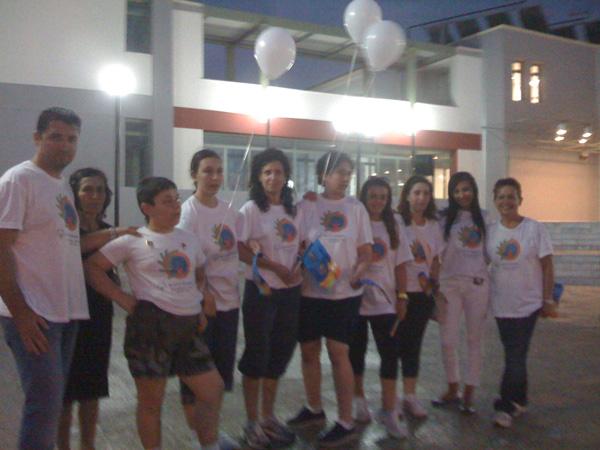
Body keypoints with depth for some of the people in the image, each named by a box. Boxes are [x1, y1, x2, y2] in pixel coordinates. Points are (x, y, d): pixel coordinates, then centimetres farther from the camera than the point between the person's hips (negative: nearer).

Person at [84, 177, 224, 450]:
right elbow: (92, 267, -6)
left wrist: (199, 309, 14)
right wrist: (124, 299, -11)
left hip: (189, 325, 5)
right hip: (151, 324, -5)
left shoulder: (189, 239, 13)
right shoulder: (133, 241, -3)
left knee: (213, 389, 7)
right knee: (151, 400, 5)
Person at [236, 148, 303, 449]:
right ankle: (252, 423, 18)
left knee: (280, 354, 14)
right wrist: (274, 267, -18)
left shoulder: (293, 211, 9)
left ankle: (269, 417, 29)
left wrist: (300, 267, -7)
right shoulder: (251, 210, -8)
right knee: (256, 355, 3)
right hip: (261, 290, -6)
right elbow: (240, 249, -14)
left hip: (290, 291, 6)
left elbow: (301, 246, 14)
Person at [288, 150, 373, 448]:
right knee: (309, 351, 11)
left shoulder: (356, 208, 3)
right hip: (309, 291, 2)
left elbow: (365, 252, 4)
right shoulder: (306, 206, 1)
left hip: (344, 292, -1)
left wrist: (357, 275, -14)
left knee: (338, 352, -3)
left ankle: (346, 423, 7)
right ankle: (313, 408, 31)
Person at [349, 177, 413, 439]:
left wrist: (402, 296, 3)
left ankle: (388, 411, 4)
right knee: (356, 351, 10)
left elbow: (400, 265, 6)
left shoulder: (394, 226, 6)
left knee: (390, 353, -3)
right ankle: (359, 400, 28)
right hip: (355, 297, -2)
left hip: (384, 300, 2)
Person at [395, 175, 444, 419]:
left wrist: (434, 283, 7)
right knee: (396, 343, 3)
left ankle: (410, 396, 21)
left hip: (423, 292, 4)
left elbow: (435, 260, 14)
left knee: (414, 343, 11)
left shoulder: (433, 225, 8)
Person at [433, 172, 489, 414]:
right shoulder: (445, 218, 3)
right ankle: (452, 388, 19)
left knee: (474, 340, 6)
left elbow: (489, 251, 10)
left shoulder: (484, 218, 7)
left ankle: (469, 392, 17)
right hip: (450, 282, -1)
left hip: (478, 283, 1)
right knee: (448, 340, 0)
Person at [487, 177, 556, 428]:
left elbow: (547, 267, -6)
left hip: (528, 304, -3)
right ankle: (519, 401, 28)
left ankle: (506, 406, 4)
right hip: (502, 304, 3)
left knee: (516, 357, -3)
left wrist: (548, 300, -7)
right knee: (515, 356, 14)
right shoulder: (490, 232, 0)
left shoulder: (535, 229, -8)